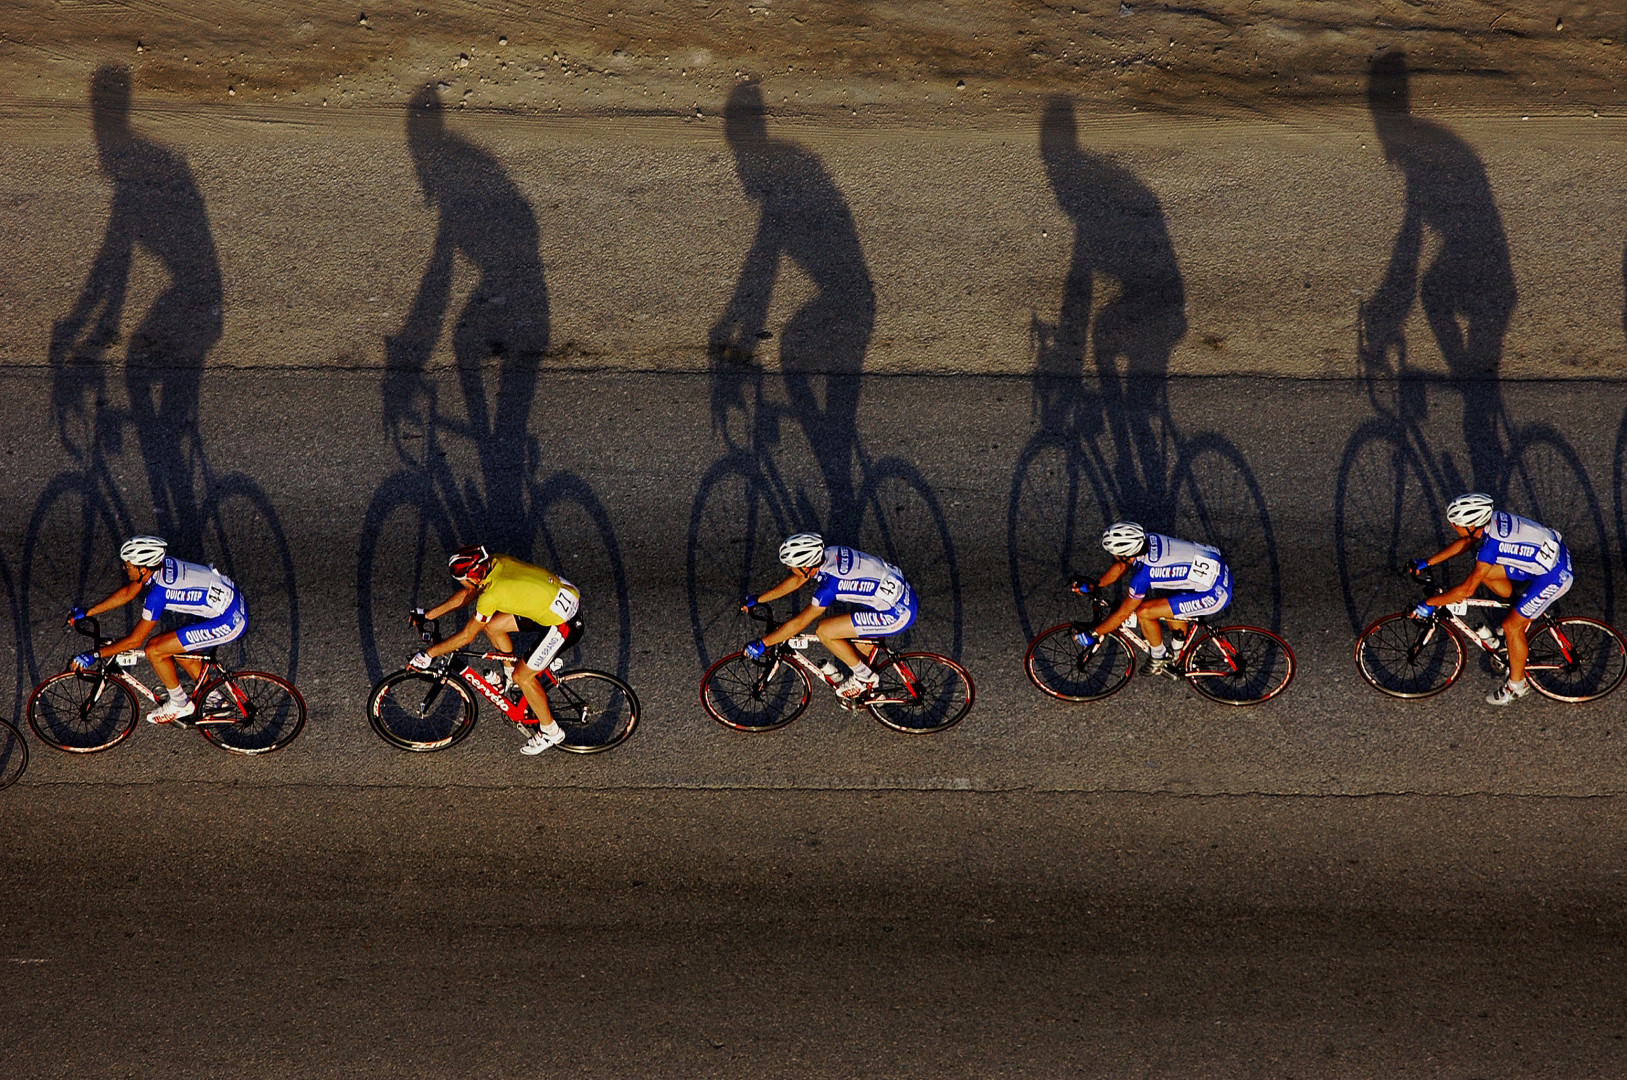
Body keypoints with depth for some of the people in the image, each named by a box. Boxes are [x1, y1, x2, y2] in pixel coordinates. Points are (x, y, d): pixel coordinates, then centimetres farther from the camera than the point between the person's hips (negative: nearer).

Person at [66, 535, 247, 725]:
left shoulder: (158, 592, -22)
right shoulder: (158, 563, 1)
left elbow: (135, 640, -15)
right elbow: (127, 593, 15)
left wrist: (94, 655, -10)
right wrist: (87, 612, 17)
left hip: (228, 622, -9)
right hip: (230, 599, 9)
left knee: (154, 650, -4)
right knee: (178, 650, 24)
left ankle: (180, 704, 16)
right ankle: (211, 698, 38)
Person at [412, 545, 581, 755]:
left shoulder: (491, 594, -24)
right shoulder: (495, 562, -2)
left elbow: (466, 636, -13)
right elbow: (467, 593, 14)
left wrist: (428, 654, -4)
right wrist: (430, 614, 19)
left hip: (564, 623, -9)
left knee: (522, 677, 0)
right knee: (492, 625, 10)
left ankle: (550, 731, 19)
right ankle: (513, 679, 31)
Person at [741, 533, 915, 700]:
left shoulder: (830, 585, -23)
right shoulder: (828, 553, -1)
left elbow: (799, 623, -15)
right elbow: (796, 580, 14)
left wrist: (762, 643, -6)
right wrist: (757, 600, 17)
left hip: (897, 614, -9)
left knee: (823, 631, -6)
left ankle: (865, 676, 10)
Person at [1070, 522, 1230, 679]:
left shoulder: (1144, 574, -24)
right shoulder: (1147, 540, -4)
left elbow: (1123, 613, -11)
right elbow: (1121, 567, 16)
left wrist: (1093, 634, -1)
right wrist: (1092, 586, 18)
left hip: (1215, 594, -9)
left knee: (1143, 612, -8)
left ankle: (1159, 656, 16)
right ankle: (1182, 654, 41)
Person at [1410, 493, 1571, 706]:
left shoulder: (1490, 544, -29)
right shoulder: (1491, 518, -6)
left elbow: (1466, 590, -24)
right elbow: (1463, 542, 12)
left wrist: (1428, 604, -15)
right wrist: (1426, 563, 12)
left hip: (1554, 576, -8)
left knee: (1511, 626, -1)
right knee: (1486, 572, 5)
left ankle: (1516, 685, 19)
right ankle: (1521, 611, 25)